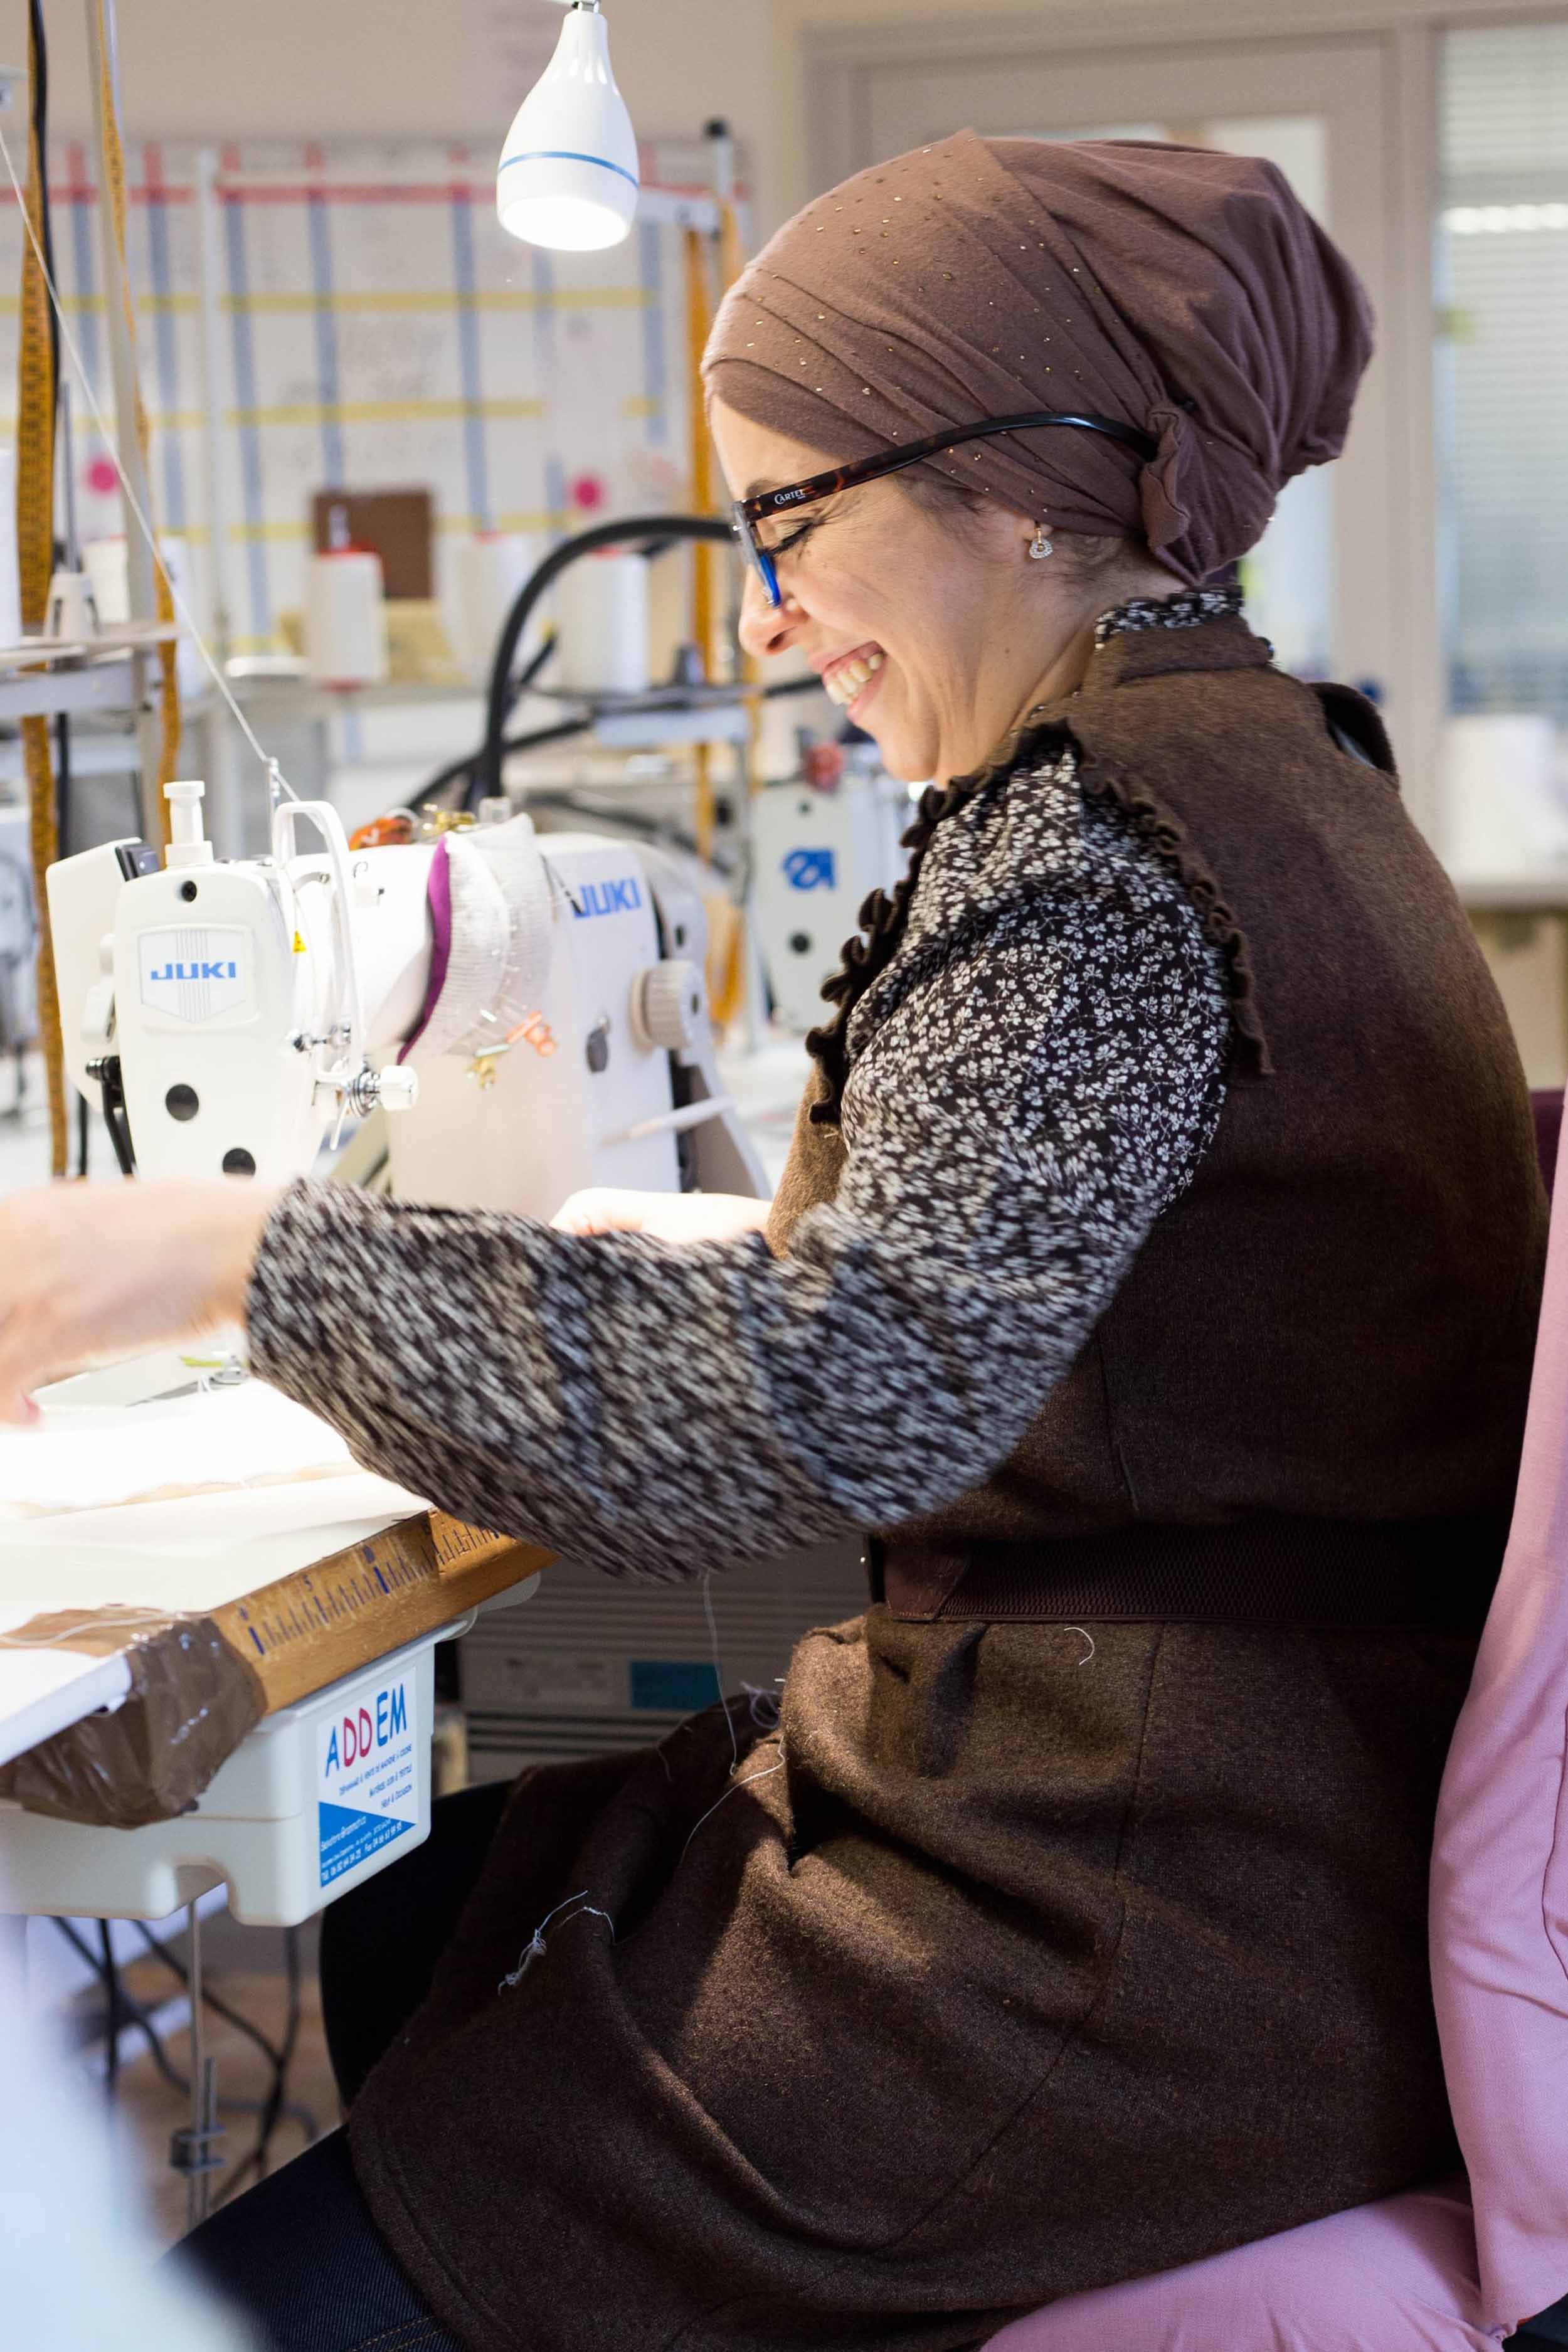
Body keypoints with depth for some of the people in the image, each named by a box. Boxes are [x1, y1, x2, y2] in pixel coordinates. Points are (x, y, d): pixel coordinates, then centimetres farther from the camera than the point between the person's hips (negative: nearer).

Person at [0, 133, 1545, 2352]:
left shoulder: (1101, 836, -20)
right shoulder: (1257, 761, 12)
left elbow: (860, 1392, -32)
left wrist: (242, 1255, -29)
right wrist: (749, 1246, 15)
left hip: (1142, 1953, -10)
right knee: (370, 1947, 16)